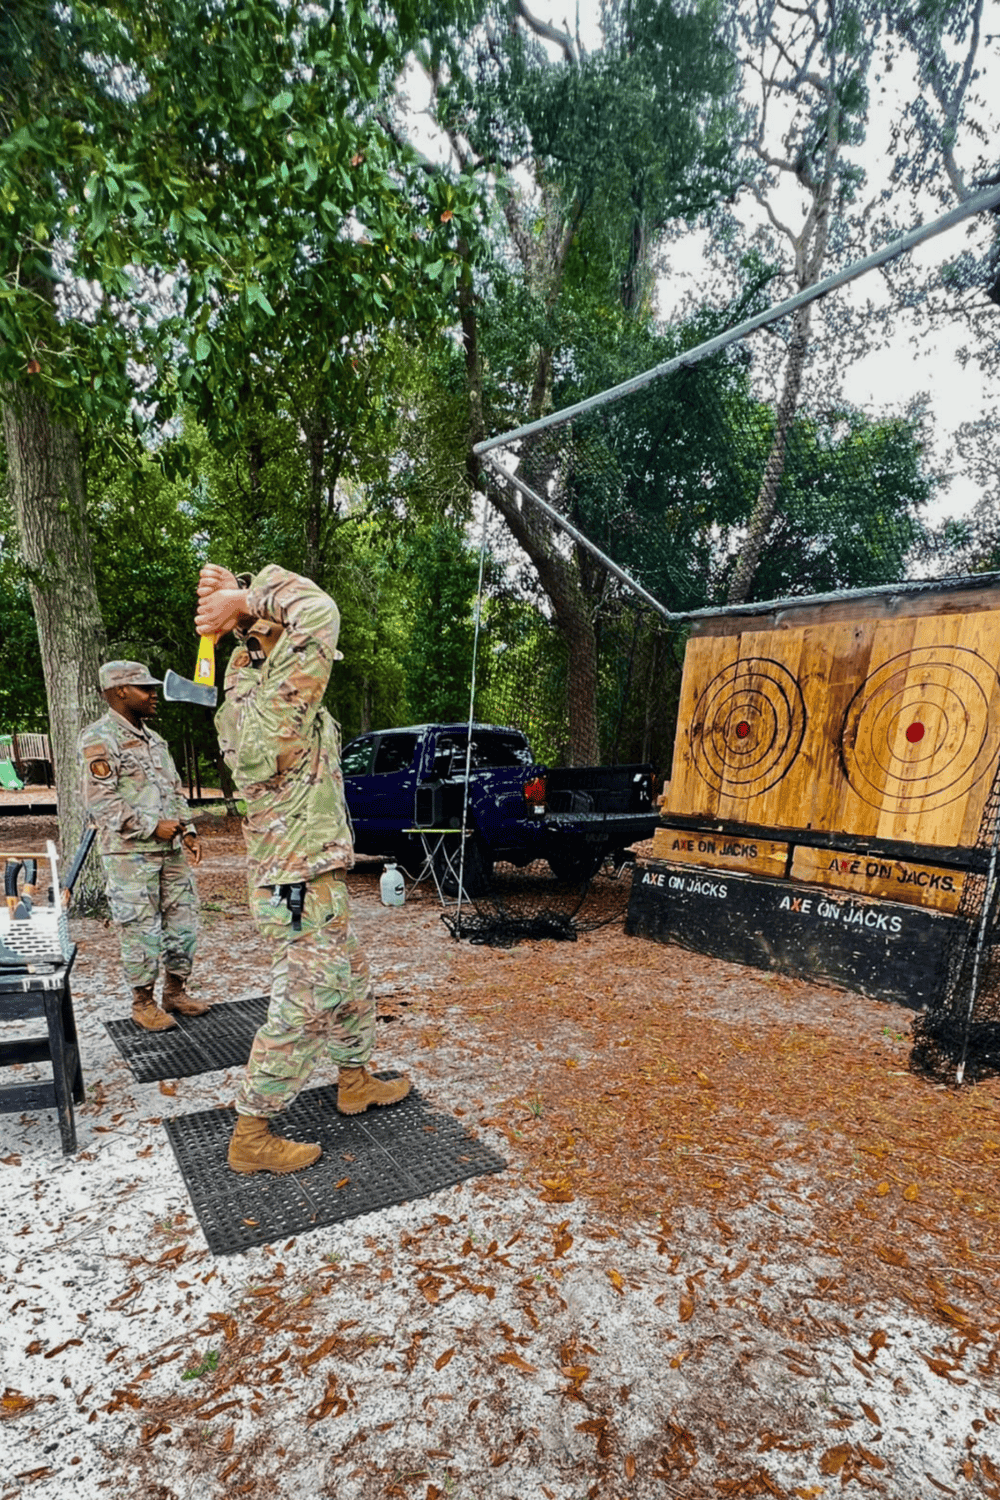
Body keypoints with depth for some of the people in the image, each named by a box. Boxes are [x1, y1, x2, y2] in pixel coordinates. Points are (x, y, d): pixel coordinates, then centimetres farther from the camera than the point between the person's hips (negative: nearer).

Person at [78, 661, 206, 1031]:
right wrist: (153, 827, -17)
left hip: (170, 850, 8)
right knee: (141, 931, 0)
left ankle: (175, 991, 26)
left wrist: (187, 830, 8)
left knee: (183, 921, 11)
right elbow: (101, 801, -15)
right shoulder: (99, 739, -8)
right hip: (129, 855, -7)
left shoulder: (153, 738, 16)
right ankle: (143, 1003, 17)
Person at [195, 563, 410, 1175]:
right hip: (301, 890, -10)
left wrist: (239, 599, -2)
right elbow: (318, 611, -28)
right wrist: (248, 597, -16)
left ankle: (356, 1081, 41)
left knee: (351, 985, 23)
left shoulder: (245, 691, 5)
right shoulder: (280, 705, -24)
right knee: (302, 1011, 3)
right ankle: (252, 1136, 19)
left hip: (316, 884, 10)